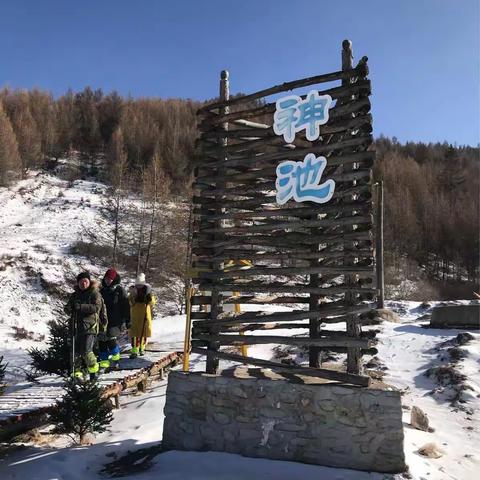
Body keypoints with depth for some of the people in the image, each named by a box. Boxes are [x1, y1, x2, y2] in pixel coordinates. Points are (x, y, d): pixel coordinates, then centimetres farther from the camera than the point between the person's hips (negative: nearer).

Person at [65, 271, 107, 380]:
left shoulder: (95, 293, 1)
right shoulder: (75, 295, 17)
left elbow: (96, 307, -12)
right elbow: (68, 309, 14)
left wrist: (81, 307, -21)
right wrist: (69, 308, -10)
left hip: (90, 327, -5)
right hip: (77, 327, 5)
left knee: (86, 351, -12)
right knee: (77, 352, 4)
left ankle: (93, 371, 8)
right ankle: (78, 373, 14)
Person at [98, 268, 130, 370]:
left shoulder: (119, 290, -2)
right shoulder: (102, 290, 13)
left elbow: (126, 306, -4)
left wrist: (127, 320, -7)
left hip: (115, 321, -5)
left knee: (111, 340, -14)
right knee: (101, 342, 2)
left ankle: (116, 357, 12)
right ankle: (104, 363, 13)